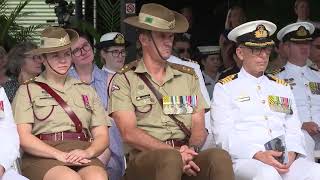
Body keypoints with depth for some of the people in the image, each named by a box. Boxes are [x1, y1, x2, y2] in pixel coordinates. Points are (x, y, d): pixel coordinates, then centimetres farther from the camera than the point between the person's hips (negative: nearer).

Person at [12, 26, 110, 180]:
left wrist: (88, 152, -8)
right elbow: (22, 137, 0)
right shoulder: (28, 90, 12)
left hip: (82, 153, 3)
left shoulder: (86, 90, 22)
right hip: (42, 157, -3)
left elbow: (102, 136, 15)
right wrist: (59, 154, -14)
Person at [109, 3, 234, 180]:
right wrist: (174, 152, -17)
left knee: (219, 156, -28)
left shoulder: (188, 76, 18)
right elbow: (129, 134, -6)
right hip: (145, 158, -3)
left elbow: (199, 127, 12)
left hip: (185, 158, 3)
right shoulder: (124, 79, 6)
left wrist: (190, 149, -12)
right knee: (171, 159, -37)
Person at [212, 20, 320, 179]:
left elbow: (293, 129, 17)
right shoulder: (224, 88, 9)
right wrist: (257, 154, -18)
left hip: (284, 160, 4)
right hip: (245, 160, -4)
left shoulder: (282, 88, 24)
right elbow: (224, 136, -2)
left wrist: (291, 153, -7)